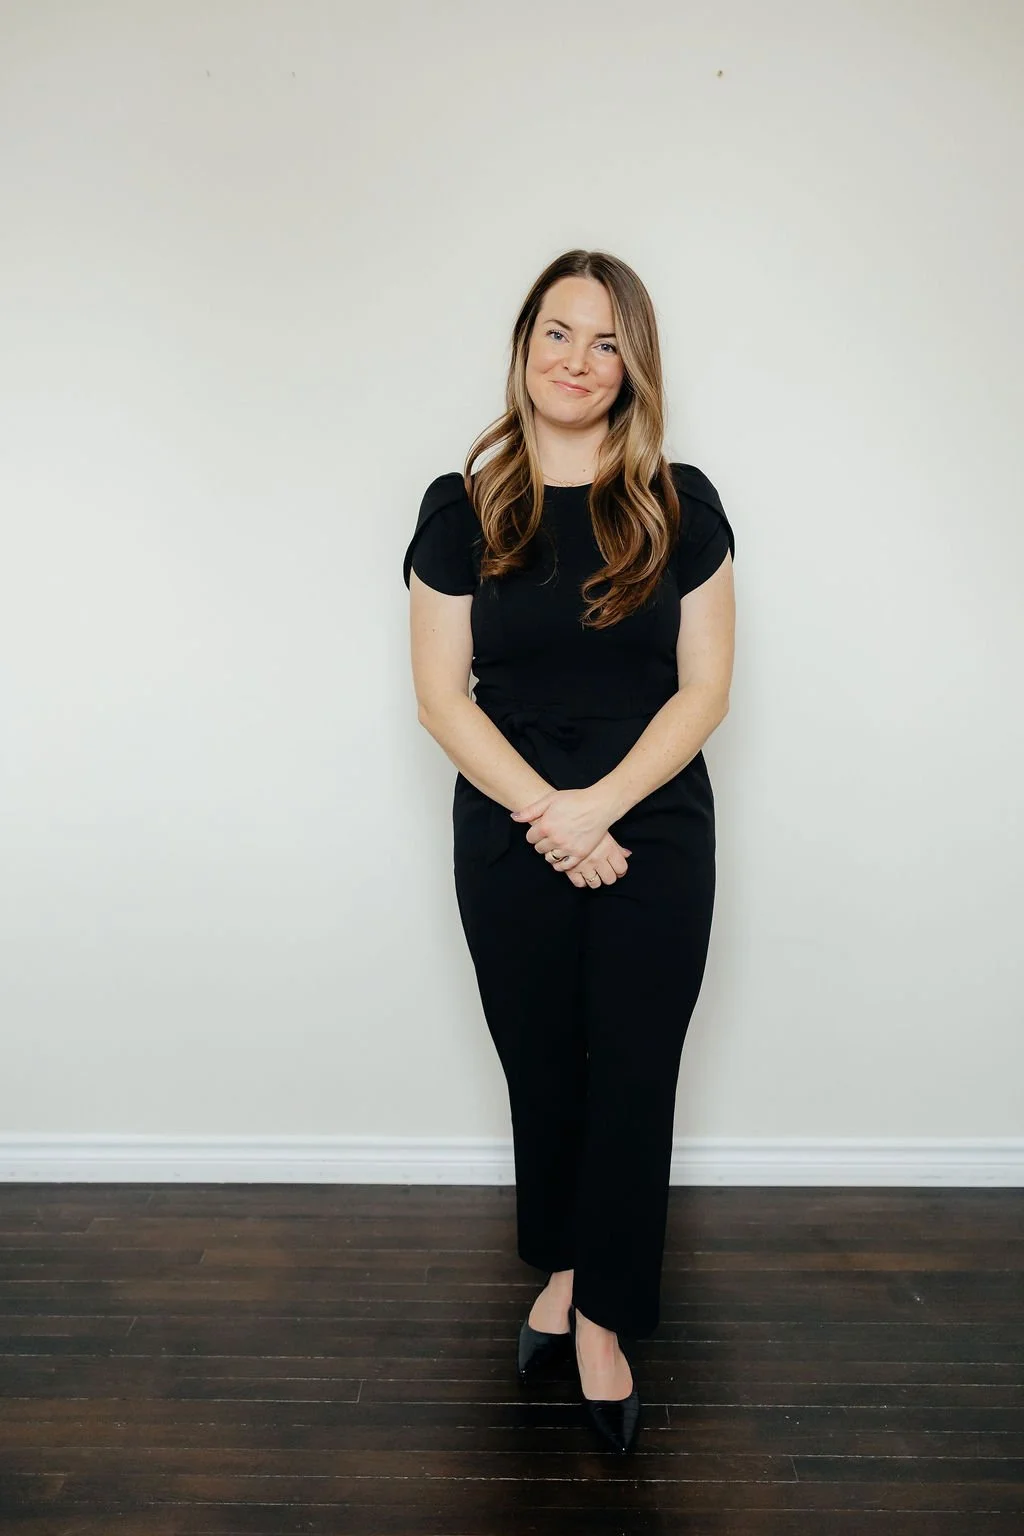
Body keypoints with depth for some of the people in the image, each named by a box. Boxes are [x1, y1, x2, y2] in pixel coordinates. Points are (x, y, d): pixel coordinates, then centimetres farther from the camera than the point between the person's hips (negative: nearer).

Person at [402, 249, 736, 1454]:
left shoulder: (680, 506, 0)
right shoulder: (462, 507, 0)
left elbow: (704, 689, -3)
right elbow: (441, 694, -3)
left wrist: (599, 804, -16)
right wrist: (546, 814, -14)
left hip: (657, 839, 0)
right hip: (510, 844, 1)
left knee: (632, 1076, 6)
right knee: (541, 1069, 14)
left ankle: (600, 1309, 28)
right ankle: (563, 1266, 39)